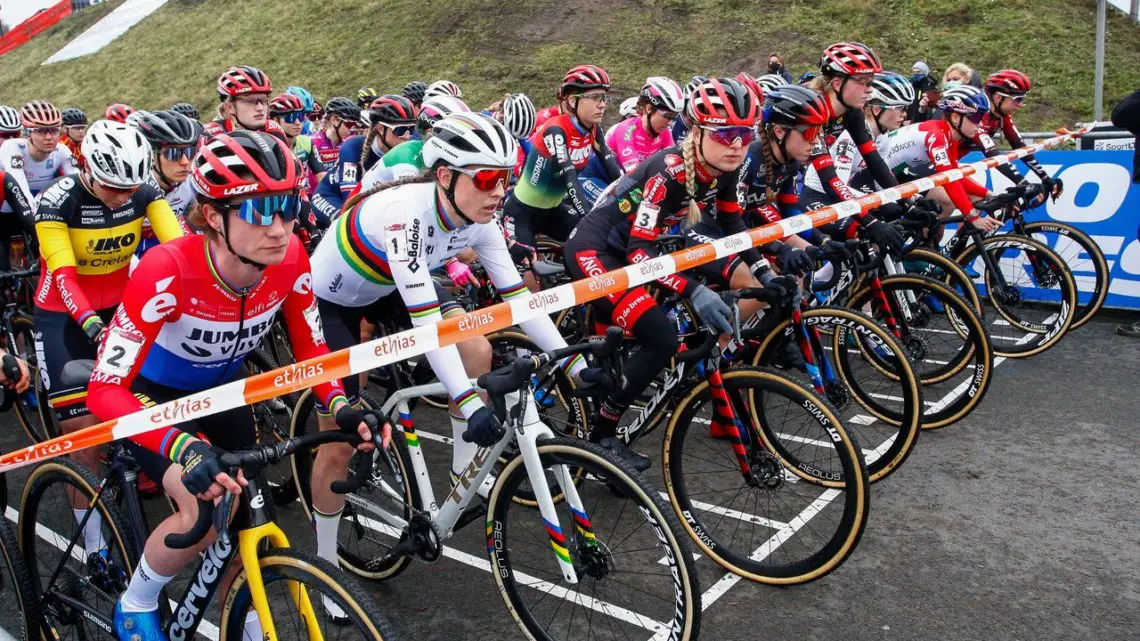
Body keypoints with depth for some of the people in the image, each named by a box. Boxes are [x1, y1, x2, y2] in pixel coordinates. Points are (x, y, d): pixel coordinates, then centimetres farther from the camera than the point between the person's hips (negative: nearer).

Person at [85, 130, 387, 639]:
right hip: (148, 392, -4)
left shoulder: (290, 259, -24)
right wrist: (187, 449, -52)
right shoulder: (169, 269, -37)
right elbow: (105, 389, -35)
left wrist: (342, 406, -29)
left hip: (221, 391, 4)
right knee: (204, 513, -23)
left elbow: (310, 348, -10)